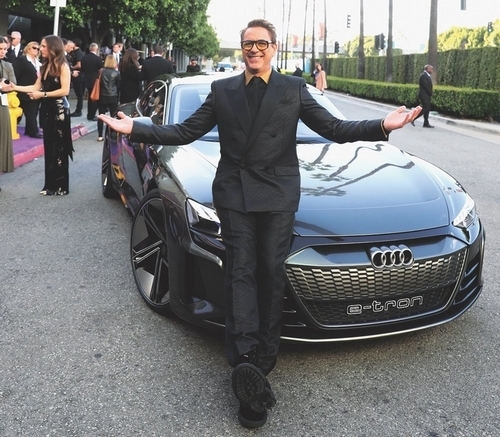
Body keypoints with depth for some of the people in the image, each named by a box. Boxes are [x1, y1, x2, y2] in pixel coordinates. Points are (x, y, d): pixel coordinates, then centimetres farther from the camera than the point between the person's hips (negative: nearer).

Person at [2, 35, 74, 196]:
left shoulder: (62, 66, -8)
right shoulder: (45, 66, 15)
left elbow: (65, 90, -15)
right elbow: (36, 87, 14)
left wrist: (43, 95, -14)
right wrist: (14, 87, 8)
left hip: (59, 110, -7)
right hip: (47, 109, 7)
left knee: (58, 148, -2)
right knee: (49, 147, 7)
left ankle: (60, 187, 6)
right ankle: (50, 185, 13)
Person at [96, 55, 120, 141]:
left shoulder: (101, 71, -3)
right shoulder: (117, 73, -6)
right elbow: (119, 85, 1)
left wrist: (99, 93, 13)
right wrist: (117, 96, 12)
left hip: (102, 96, 1)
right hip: (113, 97, -1)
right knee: (113, 116, 6)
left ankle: (100, 136, 6)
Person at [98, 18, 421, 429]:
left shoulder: (294, 88, 7)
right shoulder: (222, 90, 10)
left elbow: (334, 128, 0)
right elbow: (185, 132, 8)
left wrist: (382, 126, -15)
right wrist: (136, 129, -1)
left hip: (278, 195, 0)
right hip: (234, 194, 1)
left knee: (271, 276, 0)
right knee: (241, 274, -7)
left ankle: (261, 361, 8)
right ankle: (249, 363, -12)